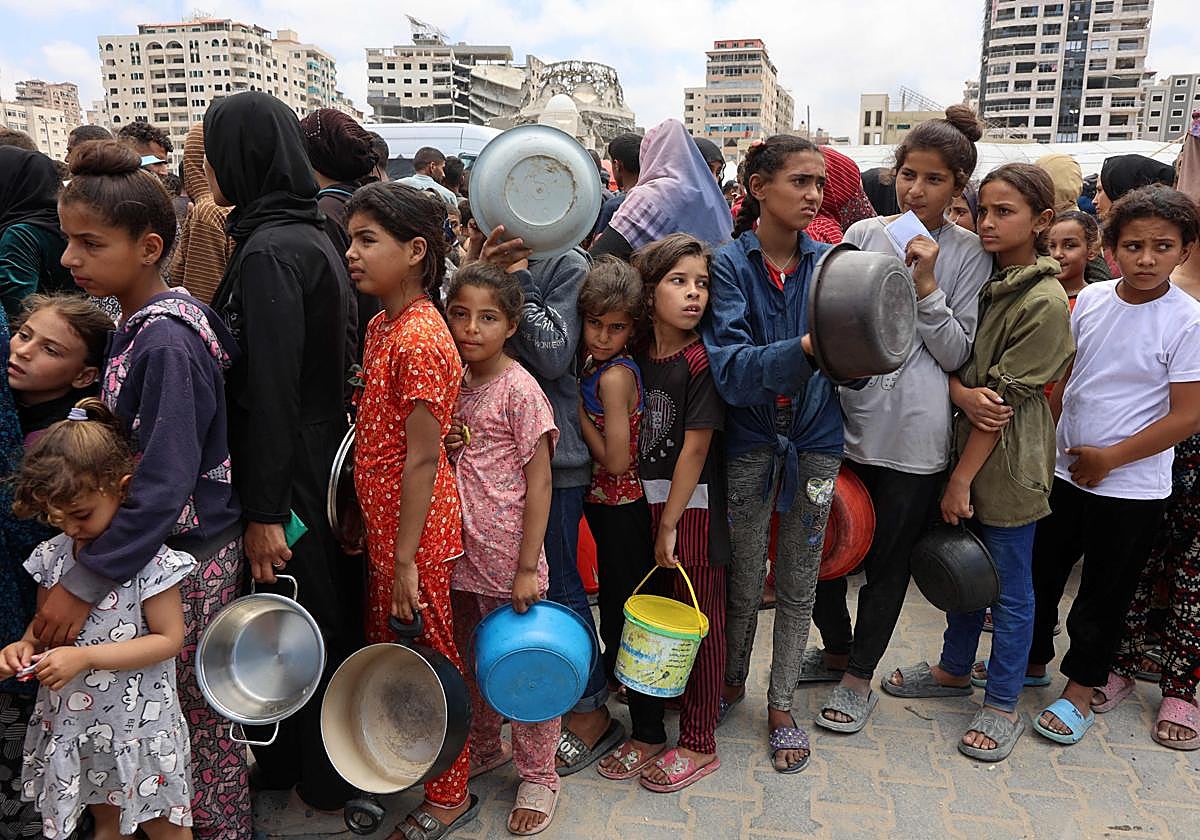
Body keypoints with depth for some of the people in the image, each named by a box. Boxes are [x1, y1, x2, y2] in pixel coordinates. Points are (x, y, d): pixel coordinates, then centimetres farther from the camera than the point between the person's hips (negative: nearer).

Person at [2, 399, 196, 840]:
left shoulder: (149, 559, -19)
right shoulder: (53, 555, 0)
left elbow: (169, 639, -19)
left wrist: (85, 657, -24)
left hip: (136, 718, -5)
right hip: (72, 720, 6)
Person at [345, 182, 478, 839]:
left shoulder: (418, 340, -22)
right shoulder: (381, 324, 7)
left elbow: (423, 456, -22)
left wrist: (406, 559, -19)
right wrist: (371, 524, 17)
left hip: (418, 534, -9)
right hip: (385, 523, 9)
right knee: (386, 650, 23)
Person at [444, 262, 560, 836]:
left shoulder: (520, 390, -13)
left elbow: (539, 483, -13)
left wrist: (527, 567, -15)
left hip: (507, 555, -6)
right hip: (459, 553, 7)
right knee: (470, 660, 20)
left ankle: (537, 776, 25)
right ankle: (485, 748, 43)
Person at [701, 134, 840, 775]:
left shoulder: (829, 264, -2)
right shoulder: (730, 264, -11)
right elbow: (731, 369, -23)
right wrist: (806, 348, -37)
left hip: (815, 440, 2)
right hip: (749, 440, -2)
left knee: (798, 585, 13)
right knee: (743, 580, 13)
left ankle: (781, 706, 32)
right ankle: (732, 681, 40)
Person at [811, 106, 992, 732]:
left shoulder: (969, 254, 0)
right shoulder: (863, 234, 5)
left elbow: (957, 353, -4)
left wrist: (926, 286, -14)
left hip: (913, 436, -2)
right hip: (845, 419, 3)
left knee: (888, 560, 9)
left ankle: (860, 676, 29)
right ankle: (836, 649, 36)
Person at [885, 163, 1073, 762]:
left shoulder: (1045, 302, -16)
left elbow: (1004, 400, -17)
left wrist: (961, 478, -15)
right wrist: (963, 393, -19)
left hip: (1007, 459, -7)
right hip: (963, 441, 7)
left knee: (1009, 585, 8)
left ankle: (1002, 703, 24)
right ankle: (954, 669, 39)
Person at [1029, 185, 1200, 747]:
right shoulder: (1091, 300, -1)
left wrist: (1109, 457, -14)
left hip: (1131, 485, -4)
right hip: (1064, 470, 5)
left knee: (1104, 592, 10)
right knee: (1041, 569, 16)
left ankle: (1082, 686, 29)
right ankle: (1032, 660, 38)